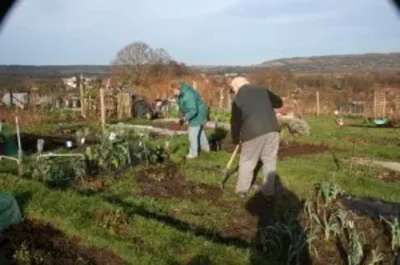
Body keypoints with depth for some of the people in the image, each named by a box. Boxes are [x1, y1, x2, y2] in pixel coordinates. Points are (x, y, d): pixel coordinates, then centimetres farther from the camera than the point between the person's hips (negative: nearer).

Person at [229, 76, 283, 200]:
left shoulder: (237, 100, 3)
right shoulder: (263, 90, 13)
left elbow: (235, 123, 7)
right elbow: (279, 102, 23)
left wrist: (236, 139, 21)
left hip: (253, 133, -3)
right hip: (271, 130, 3)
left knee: (246, 162, 14)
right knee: (270, 161, 14)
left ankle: (242, 190, 24)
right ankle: (269, 192, 19)